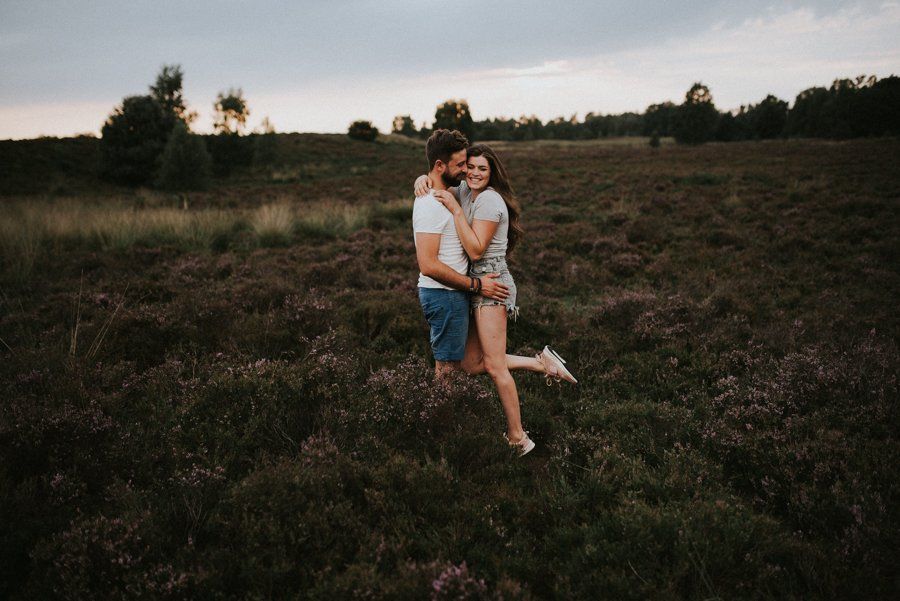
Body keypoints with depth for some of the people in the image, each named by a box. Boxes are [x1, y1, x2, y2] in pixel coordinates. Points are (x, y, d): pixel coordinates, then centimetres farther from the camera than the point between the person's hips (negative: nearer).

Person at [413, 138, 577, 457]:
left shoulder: (490, 199, -14)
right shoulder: (465, 191, 11)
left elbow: (475, 250, -21)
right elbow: (439, 185, 21)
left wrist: (455, 209, -23)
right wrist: (424, 178, -3)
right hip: (477, 284, 9)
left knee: (494, 365, -8)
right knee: (471, 364, 7)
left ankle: (518, 438, 2)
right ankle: (542, 362, 12)